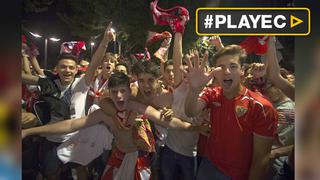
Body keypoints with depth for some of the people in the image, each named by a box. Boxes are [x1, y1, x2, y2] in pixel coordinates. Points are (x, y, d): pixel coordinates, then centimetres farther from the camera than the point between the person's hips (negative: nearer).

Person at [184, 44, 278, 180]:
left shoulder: (261, 107, -21)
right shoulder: (212, 94, -8)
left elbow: (261, 157, -17)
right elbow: (191, 113, -28)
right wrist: (194, 89, -47)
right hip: (209, 166, 4)